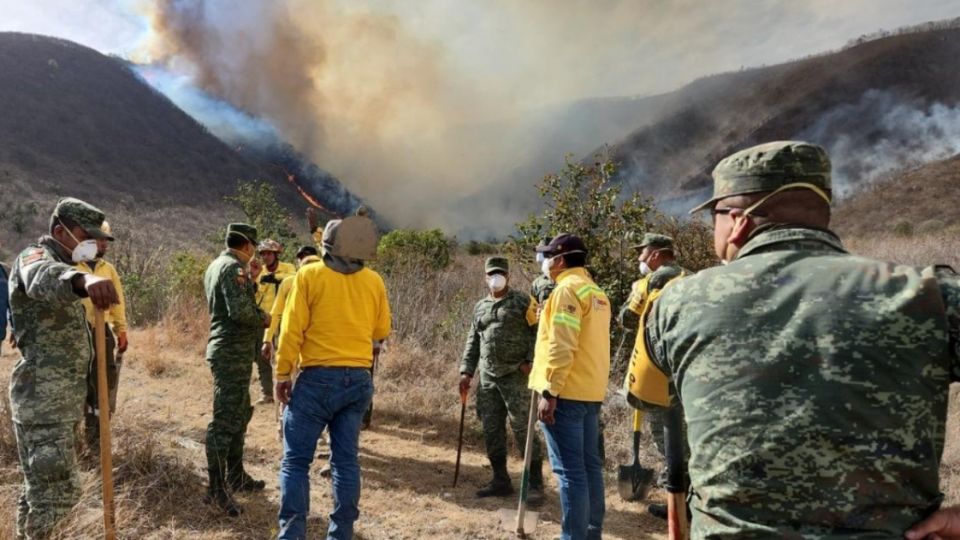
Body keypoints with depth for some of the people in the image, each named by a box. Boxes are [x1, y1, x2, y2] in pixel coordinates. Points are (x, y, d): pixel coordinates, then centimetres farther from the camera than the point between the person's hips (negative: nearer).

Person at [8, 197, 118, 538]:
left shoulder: (60, 263, 18)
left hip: (56, 398, 10)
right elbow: (45, 280, -42)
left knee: (40, 484, 19)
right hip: (44, 400, -10)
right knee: (59, 490, -7)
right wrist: (83, 280, -61)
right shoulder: (36, 257, -13)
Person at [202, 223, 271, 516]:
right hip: (233, 352, -11)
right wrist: (262, 319, -7)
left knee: (240, 414, 18)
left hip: (228, 350, 11)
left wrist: (250, 281, 6)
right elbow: (240, 311, -25)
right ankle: (216, 488, 1)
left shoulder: (216, 265, 16)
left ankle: (235, 476, 29)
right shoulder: (233, 267, -15)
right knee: (225, 420, -6)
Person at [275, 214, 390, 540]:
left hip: (318, 378, -4)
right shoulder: (374, 282, 3)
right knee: (346, 460, 11)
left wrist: (282, 373, 0)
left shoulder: (309, 275, -6)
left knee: (296, 460, 6)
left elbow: (292, 330, -8)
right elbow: (382, 331, 12)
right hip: (359, 379, 4)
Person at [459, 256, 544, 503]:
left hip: (516, 375, -6)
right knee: (491, 430, 9)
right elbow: (472, 341, 18)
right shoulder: (480, 307, 17)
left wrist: (531, 360, -14)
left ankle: (535, 483, 6)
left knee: (522, 428, -5)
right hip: (488, 377, 6)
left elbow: (538, 331, -4)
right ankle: (500, 480, 22)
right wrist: (466, 371, 11)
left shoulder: (523, 301, 0)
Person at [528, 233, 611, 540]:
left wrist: (549, 391, -19)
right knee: (590, 465, 13)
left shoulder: (567, 289, -12)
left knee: (570, 470, -5)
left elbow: (561, 345, -20)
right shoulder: (596, 291, 16)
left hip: (566, 392, -9)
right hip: (590, 392, 9)